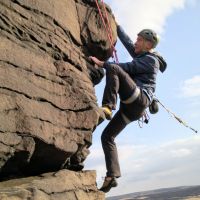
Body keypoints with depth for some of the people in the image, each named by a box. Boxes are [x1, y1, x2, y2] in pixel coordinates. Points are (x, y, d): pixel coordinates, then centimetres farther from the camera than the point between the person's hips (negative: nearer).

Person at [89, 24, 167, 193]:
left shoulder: (151, 59, 1)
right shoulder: (141, 55, 27)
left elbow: (127, 67, -10)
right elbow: (127, 41, 35)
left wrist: (102, 64, -10)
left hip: (138, 100, -9)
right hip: (131, 107, 9)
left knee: (113, 69, -25)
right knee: (107, 136, 1)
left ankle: (107, 106, -36)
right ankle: (112, 176, -4)